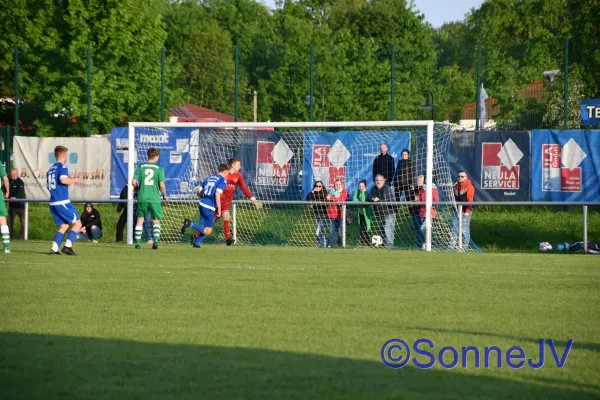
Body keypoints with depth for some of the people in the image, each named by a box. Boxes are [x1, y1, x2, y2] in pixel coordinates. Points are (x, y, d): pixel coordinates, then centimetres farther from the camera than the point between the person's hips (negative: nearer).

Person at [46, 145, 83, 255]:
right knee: (77, 223, -1)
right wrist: (75, 180, -7)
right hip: (63, 202, -8)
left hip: (53, 203, 8)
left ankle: (54, 249, 1)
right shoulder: (62, 166, -7)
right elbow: (63, 180, -23)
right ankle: (67, 246, -13)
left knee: (63, 226, 13)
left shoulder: (51, 169, 17)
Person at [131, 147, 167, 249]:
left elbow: (134, 182, -1)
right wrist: (164, 195, 9)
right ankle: (155, 240, -5)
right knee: (156, 221, 10)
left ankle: (137, 242, 6)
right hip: (155, 198, -2)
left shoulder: (140, 167, 3)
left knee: (140, 220, 10)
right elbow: (162, 185, -8)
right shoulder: (159, 168, -4)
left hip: (142, 198, 2)